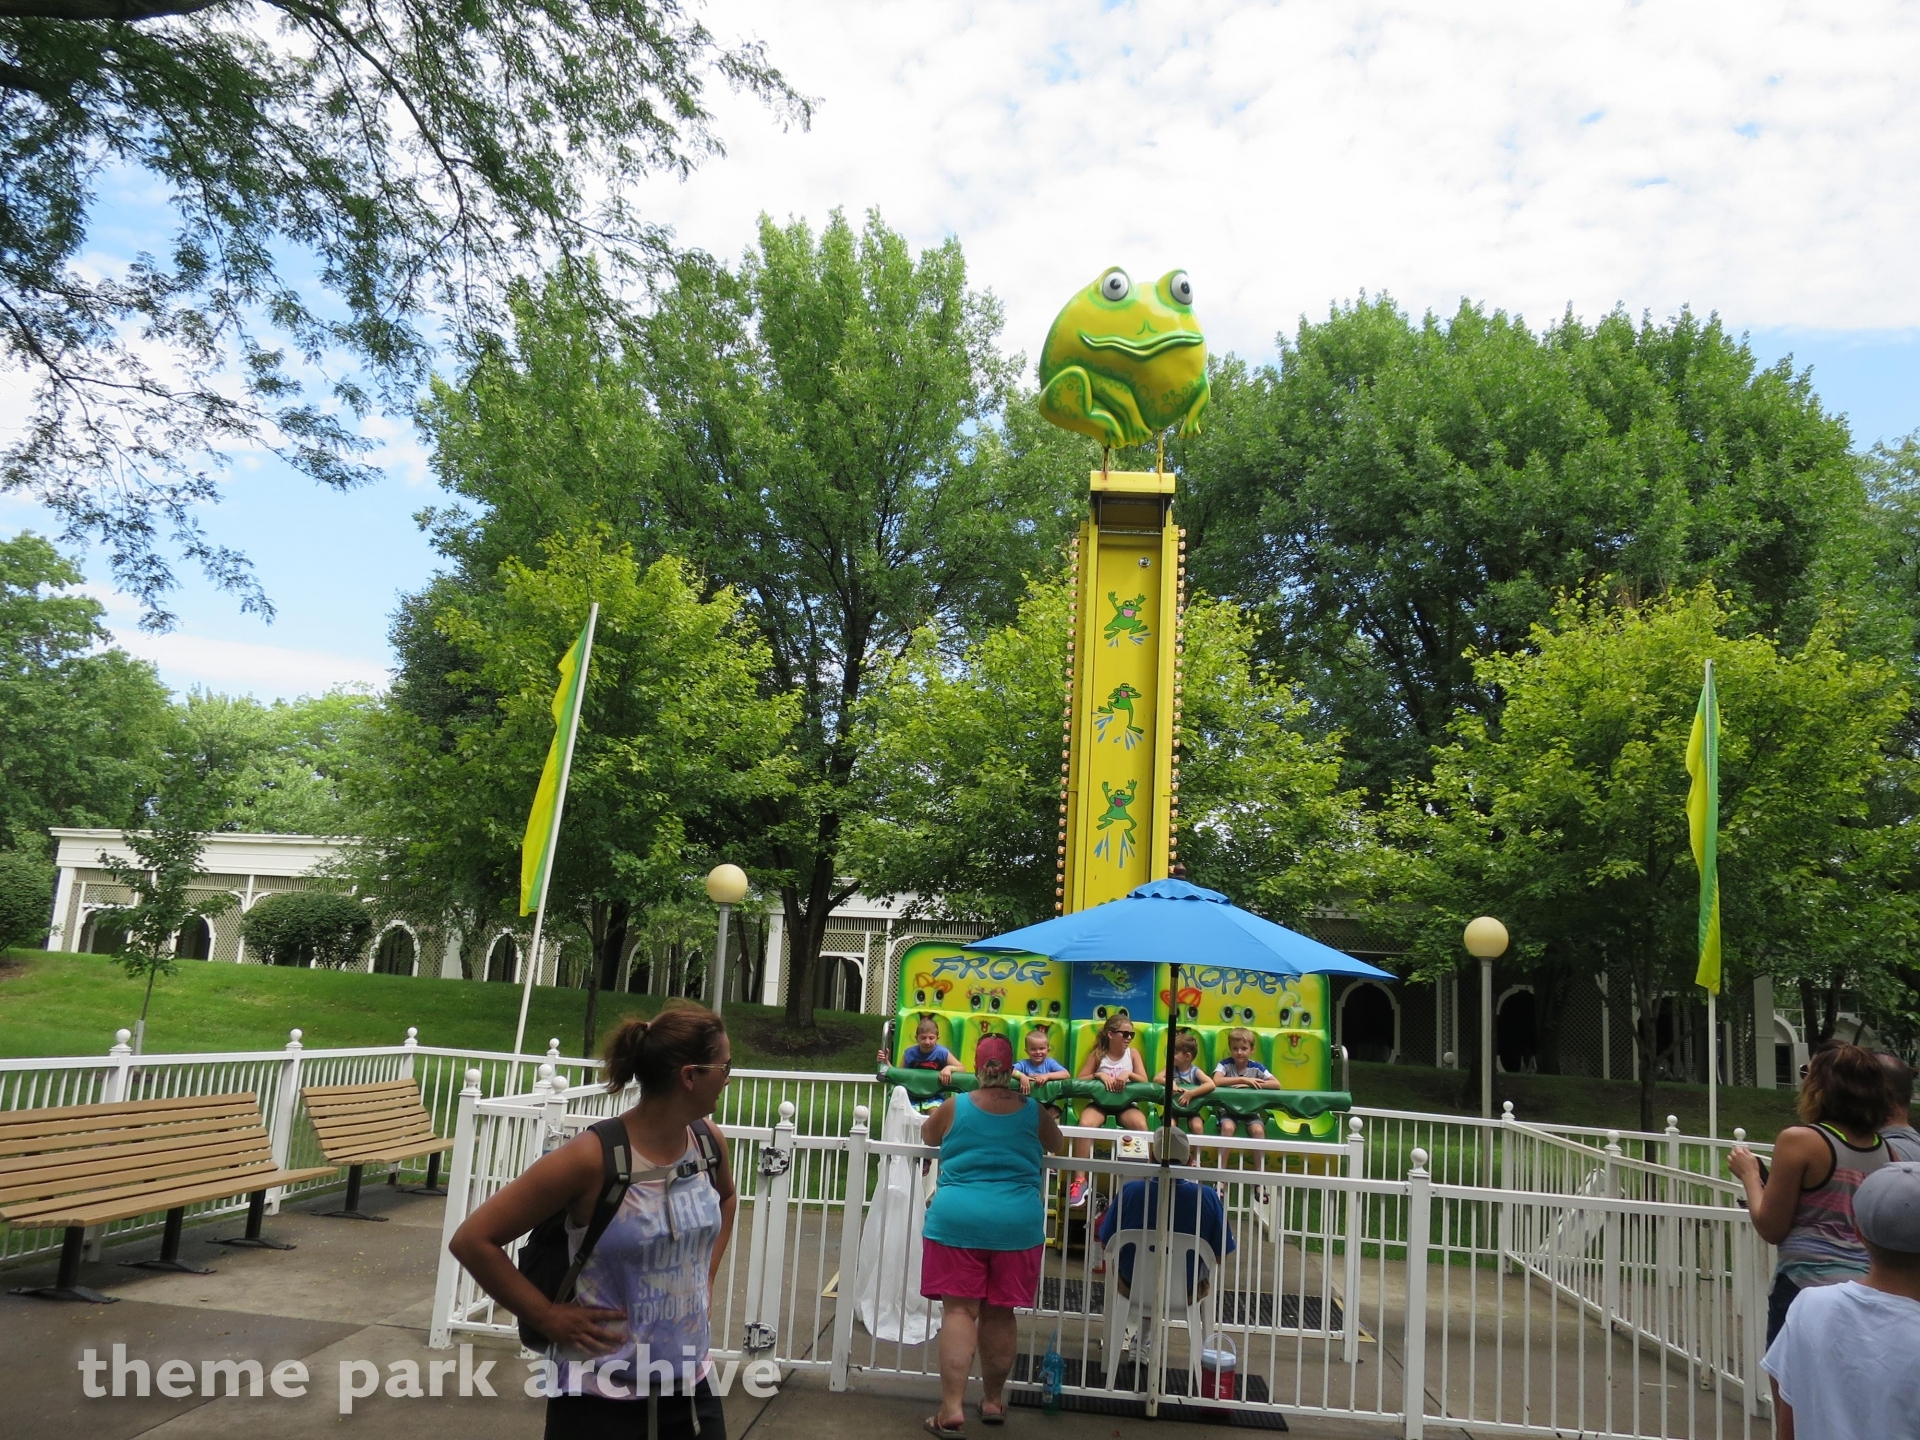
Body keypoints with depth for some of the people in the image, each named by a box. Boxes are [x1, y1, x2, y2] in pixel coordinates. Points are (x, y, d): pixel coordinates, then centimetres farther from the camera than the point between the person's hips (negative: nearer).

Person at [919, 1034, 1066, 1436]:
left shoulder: (954, 1107, -1)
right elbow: (1058, 1147, 22)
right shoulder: (1033, 1111, 2)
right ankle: (993, 1400, 24)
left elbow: (927, 1136, 20)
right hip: (1017, 1222, 2)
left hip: (957, 1218, -2)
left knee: (958, 1311, 0)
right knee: (999, 1314, 12)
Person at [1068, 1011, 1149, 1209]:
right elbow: (1079, 1080, 1)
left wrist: (1129, 1074, -17)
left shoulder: (1133, 1053, 7)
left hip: (1125, 1103, 1)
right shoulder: (1098, 1054, 3)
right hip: (1099, 1101, -1)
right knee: (1085, 1124, -34)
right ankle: (1079, 1180, -27)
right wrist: (1098, 1075, -17)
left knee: (1141, 1125, -33)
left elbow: (1144, 1081, 2)